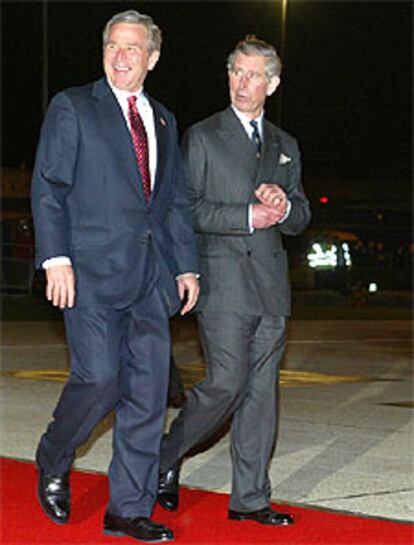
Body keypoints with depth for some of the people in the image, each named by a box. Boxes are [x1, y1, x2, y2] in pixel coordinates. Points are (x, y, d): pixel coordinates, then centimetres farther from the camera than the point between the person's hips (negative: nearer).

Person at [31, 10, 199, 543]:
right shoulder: (72, 107, 3)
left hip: (150, 277, 5)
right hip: (93, 270, -5)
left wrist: (187, 265, 15)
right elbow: (48, 188, -2)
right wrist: (56, 258, -12)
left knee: (148, 392, 2)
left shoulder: (163, 120, 19)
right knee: (99, 379, -13)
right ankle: (52, 463, 16)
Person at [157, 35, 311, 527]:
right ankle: (165, 457, 9)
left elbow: (300, 219, 19)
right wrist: (249, 217, -13)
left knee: (262, 392, 3)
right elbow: (186, 209, -6)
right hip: (223, 280, -5)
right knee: (228, 382, -13)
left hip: (271, 287, 5)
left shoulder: (285, 146, 18)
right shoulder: (202, 137, 3)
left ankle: (250, 498, 8)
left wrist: (284, 205, -4)